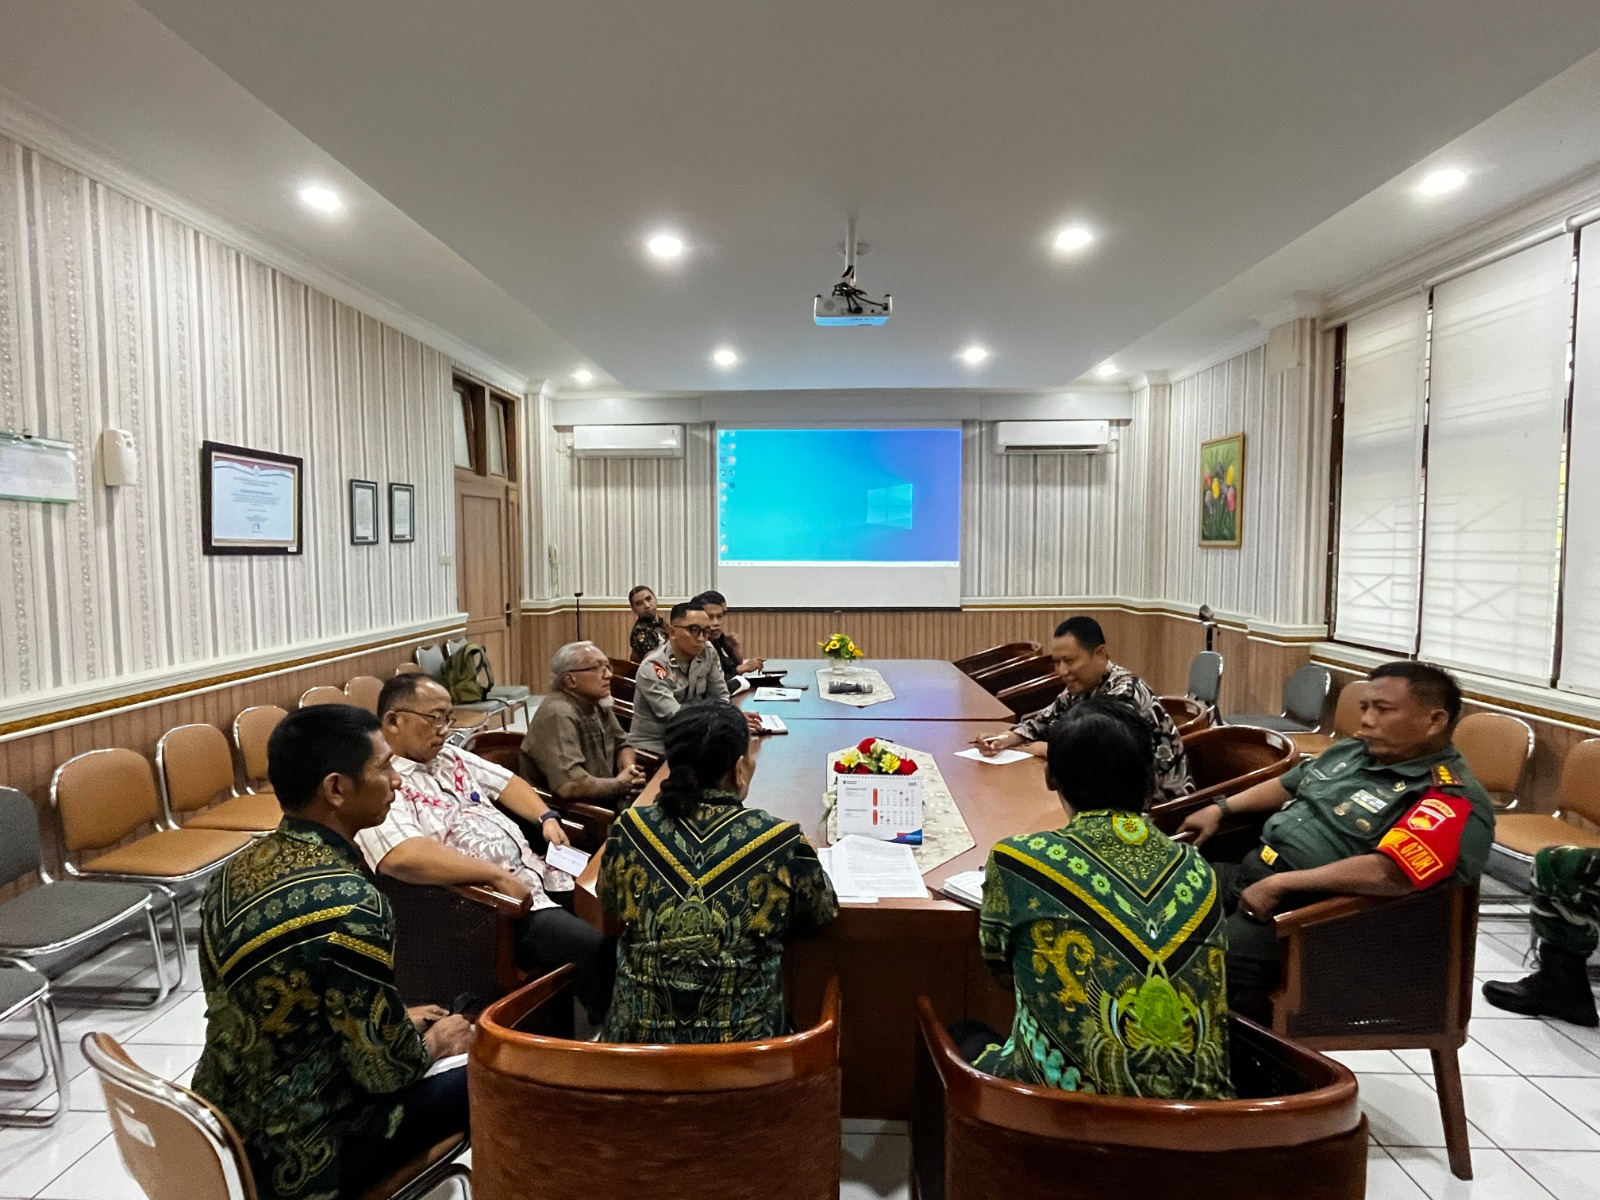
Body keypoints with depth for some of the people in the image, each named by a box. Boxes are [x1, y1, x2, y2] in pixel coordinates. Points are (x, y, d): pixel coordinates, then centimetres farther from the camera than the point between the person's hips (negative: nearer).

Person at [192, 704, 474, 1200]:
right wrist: (436, 1041, 0)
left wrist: (400, 1019, 13)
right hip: (292, 1157, -8)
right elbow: (386, 1070, -21)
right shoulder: (350, 905, -29)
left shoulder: (241, 867, -3)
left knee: (417, 1033, 24)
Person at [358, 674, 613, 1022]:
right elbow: (404, 857, -30)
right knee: (596, 949, -22)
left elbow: (506, 781, 22)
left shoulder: (448, 756, 13)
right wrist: (499, 876, -27)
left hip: (535, 870, 9)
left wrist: (547, 818, 4)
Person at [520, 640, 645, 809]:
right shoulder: (558, 715, -23)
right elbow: (570, 786, -32)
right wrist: (620, 784, -16)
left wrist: (628, 770, -4)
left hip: (603, 799, 8)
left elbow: (622, 742, 18)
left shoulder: (598, 703, 3)